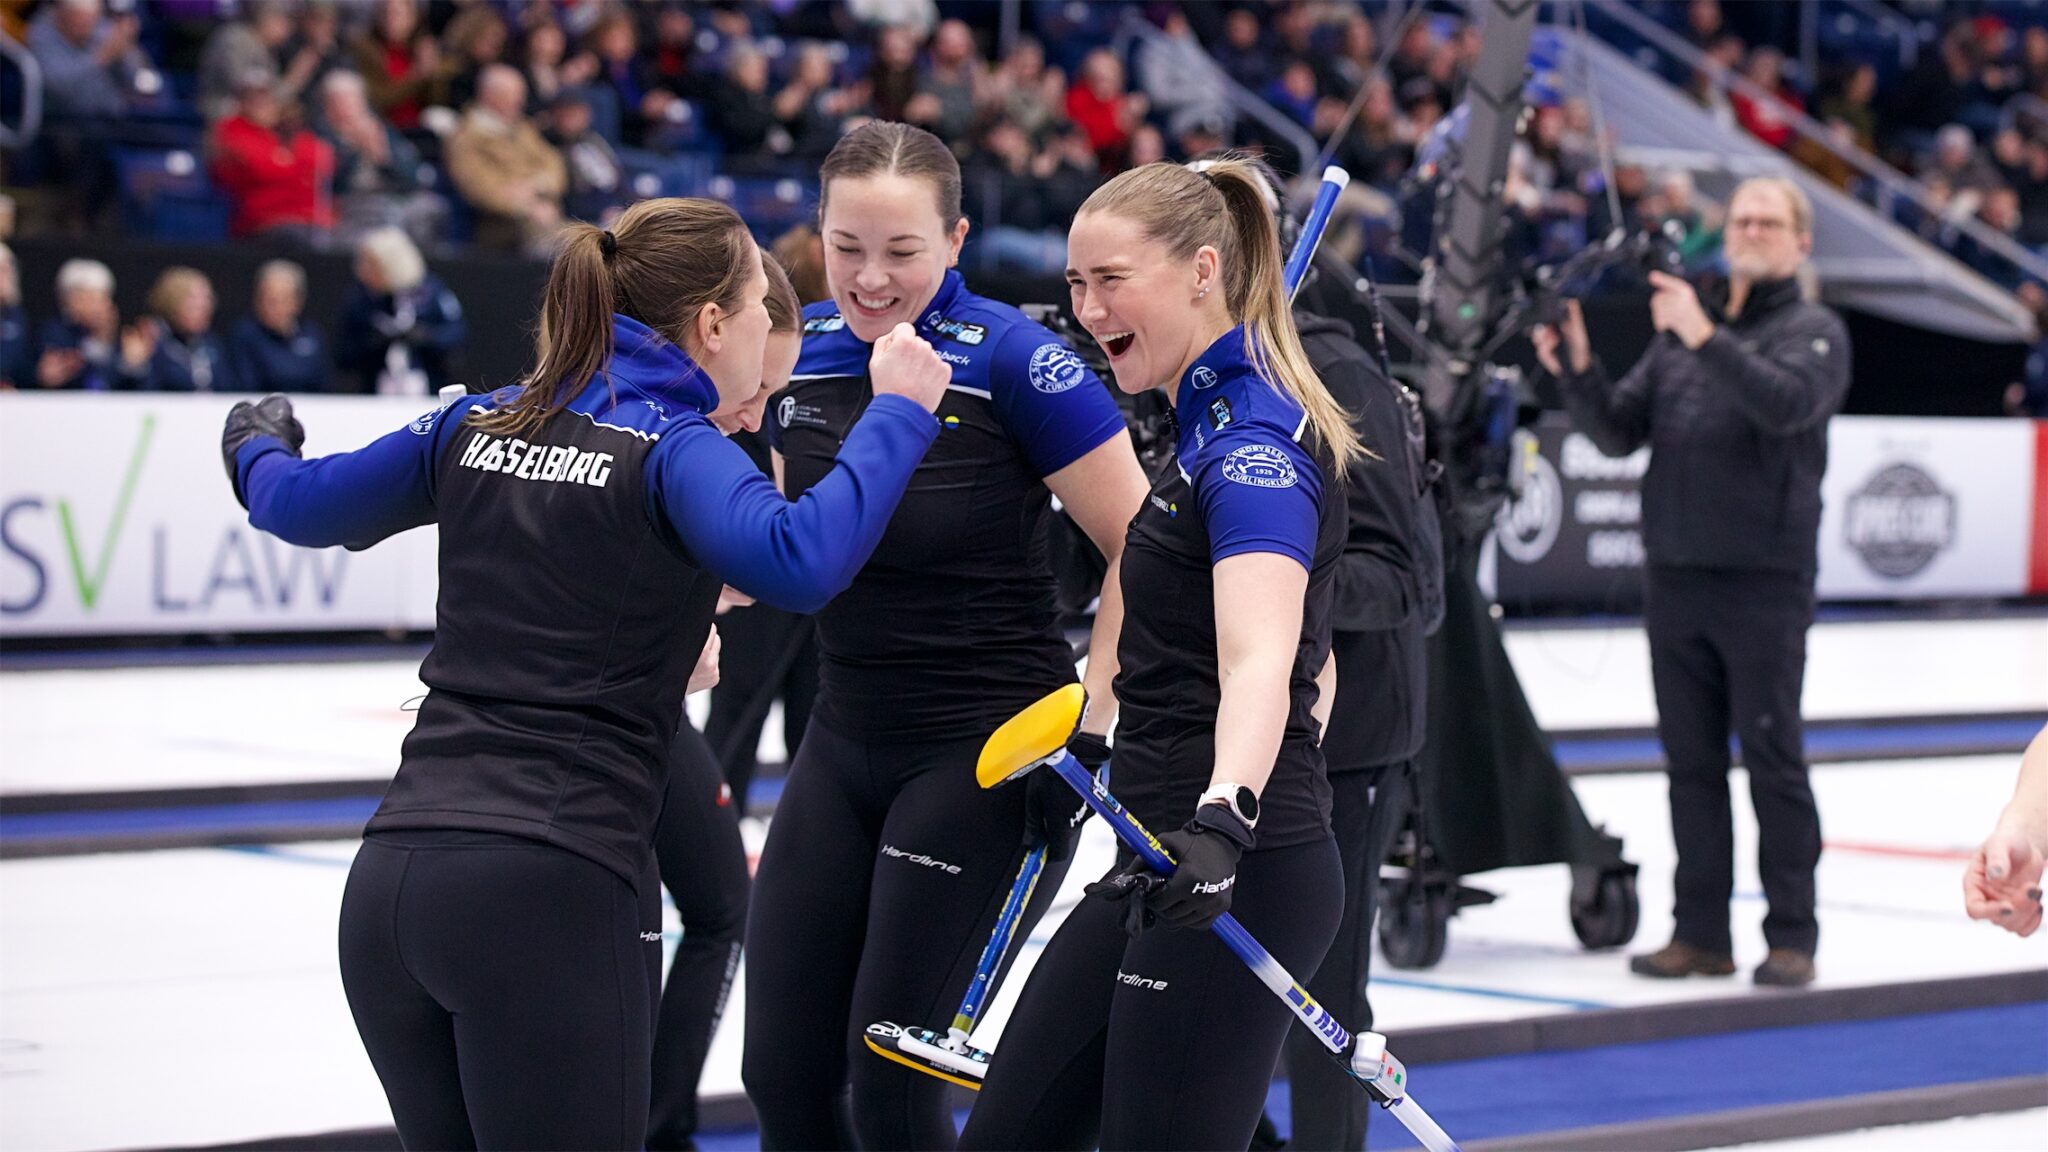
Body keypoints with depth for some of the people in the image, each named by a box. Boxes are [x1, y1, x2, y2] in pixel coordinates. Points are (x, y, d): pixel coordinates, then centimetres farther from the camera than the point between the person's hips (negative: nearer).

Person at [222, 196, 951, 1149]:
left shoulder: (483, 425, 13)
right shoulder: (672, 449, -5)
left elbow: (302, 506, 21)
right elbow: (799, 561, -24)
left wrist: (257, 445, 44)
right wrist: (896, 412, -12)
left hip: (389, 877, 7)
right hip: (553, 892, -7)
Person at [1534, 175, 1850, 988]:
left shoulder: (1814, 331, 1)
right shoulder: (1680, 327, 15)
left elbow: (1788, 403, -20)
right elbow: (1621, 433, 10)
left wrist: (1706, 338, -27)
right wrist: (1577, 372, -7)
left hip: (1764, 581, -5)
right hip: (1675, 577, 5)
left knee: (1773, 758, -2)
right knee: (1691, 761, 8)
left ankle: (1792, 936, 4)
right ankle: (1702, 934, 13)